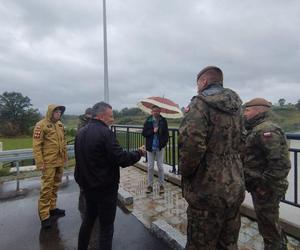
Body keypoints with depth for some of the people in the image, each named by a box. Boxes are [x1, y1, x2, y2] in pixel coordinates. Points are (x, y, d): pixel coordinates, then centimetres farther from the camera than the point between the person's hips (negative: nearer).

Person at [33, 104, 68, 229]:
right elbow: (36, 145, -13)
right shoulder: (41, 125, -11)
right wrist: (40, 163, -16)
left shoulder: (60, 124, 9)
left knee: (55, 186, 17)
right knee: (47, 188, 0)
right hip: (48, 163, -7)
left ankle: (52, 207, 33)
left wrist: (65, 156, 14)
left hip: (59, 161, 7)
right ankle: (44, 216, 11)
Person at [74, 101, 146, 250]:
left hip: (87, 186, 8)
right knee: (106, 226, 8)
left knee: (88, 219, 27)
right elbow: (122, 159, -24)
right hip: (105, 188, -8)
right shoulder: (105, 133, -22)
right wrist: (139, 153, -8)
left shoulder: (81, 132, 3)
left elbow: (81, 158, 12)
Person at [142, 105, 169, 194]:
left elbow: (166, 133, -1)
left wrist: (164, 143, -13)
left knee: (160, 167, 8)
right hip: (150, 147, 1)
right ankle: (150, 185, 22)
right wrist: (152, 131, -17)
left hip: (160, 147, 0)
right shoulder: (148, 121, -1)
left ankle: (161, 185, 23)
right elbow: (144, 133, -3)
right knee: (150, 167, 8)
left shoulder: (163, 121, -1)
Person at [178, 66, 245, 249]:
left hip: (208, 191, -7)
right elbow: (238, 142, 16)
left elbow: (191, 143, -28)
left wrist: (185, 171, -12)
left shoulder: (201, 103, -16)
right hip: (235, 188, 8)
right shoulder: (236, 106, 9)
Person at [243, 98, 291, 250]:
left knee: (268, 227, 7)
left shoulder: (266, 130, -21)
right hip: (259, 188, 10)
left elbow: (280, 163, -28)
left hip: (265, 190, -10)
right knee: (270, 225, 26)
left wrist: (263, 186, -23)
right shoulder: (256, 130, 11)